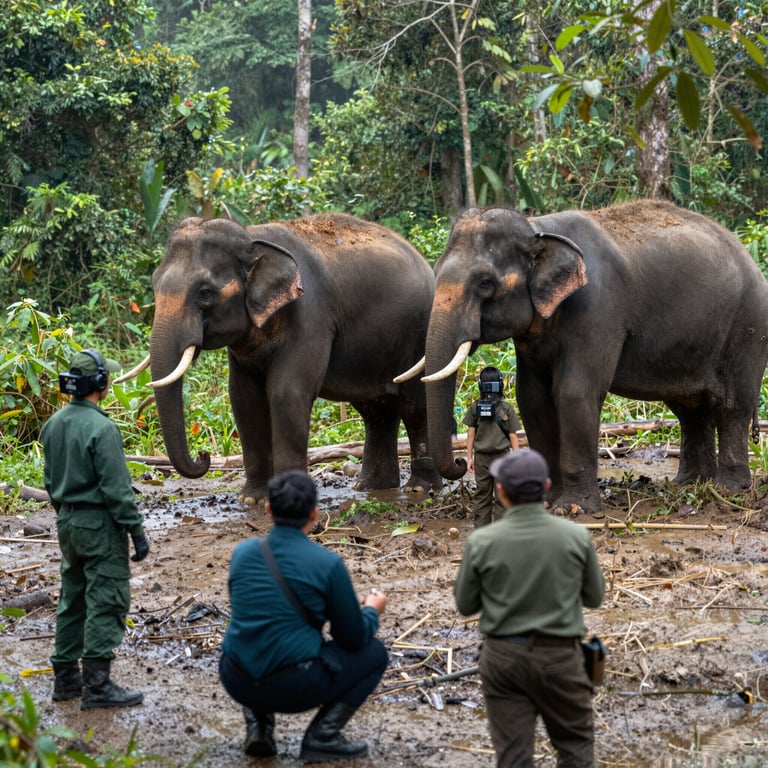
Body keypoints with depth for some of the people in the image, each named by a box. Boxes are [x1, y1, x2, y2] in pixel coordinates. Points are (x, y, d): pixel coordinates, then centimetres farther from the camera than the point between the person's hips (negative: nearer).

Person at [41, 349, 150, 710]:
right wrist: (136, 531, -14)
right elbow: (116, 488, -20)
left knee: (73, 599, 15)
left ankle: (66, 678, 20)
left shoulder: (54, 424, 5)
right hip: (100, 523, -9)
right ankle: (96, 684, -5)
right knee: (106, 602, -4)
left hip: (67, 521, 9)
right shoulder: (101, 428, -20)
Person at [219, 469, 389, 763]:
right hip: (293, 688, -5)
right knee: (374, 653, 16)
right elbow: (354, 639, -1)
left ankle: (258, 726, 17)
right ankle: (322, 736, 3)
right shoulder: (327, 563, -10)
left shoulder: (242, 552, 4)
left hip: (237, 684, 5)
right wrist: (372, 610, 22)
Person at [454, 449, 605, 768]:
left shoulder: (481, 542, -11)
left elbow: (465, 605, 1)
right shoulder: (576, 536, -10)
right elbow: (595, 597, 3)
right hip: (559, 656, 0)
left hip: (503, 656, 0)